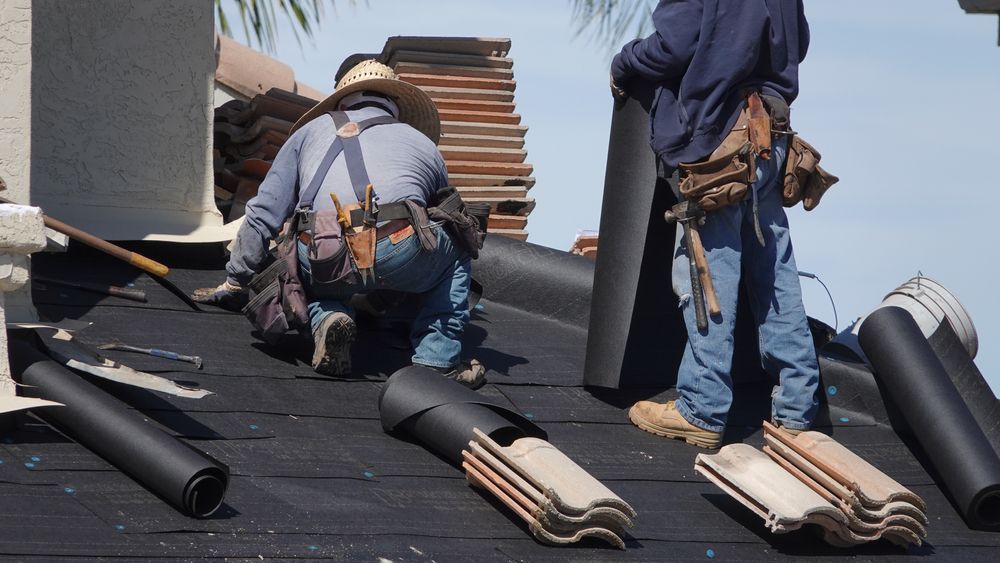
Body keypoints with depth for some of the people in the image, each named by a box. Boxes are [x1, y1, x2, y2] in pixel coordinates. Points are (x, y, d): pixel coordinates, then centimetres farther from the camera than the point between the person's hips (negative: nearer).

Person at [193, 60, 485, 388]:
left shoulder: (313, 130, 30)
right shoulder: (424, 143, 31)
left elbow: (263, 213, 26)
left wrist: (235, 283, 36)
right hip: (398, 253, -1)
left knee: (314, 279, 37)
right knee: (456, 254, 30)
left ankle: (327, 318, 3)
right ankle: (436, 361, 14)